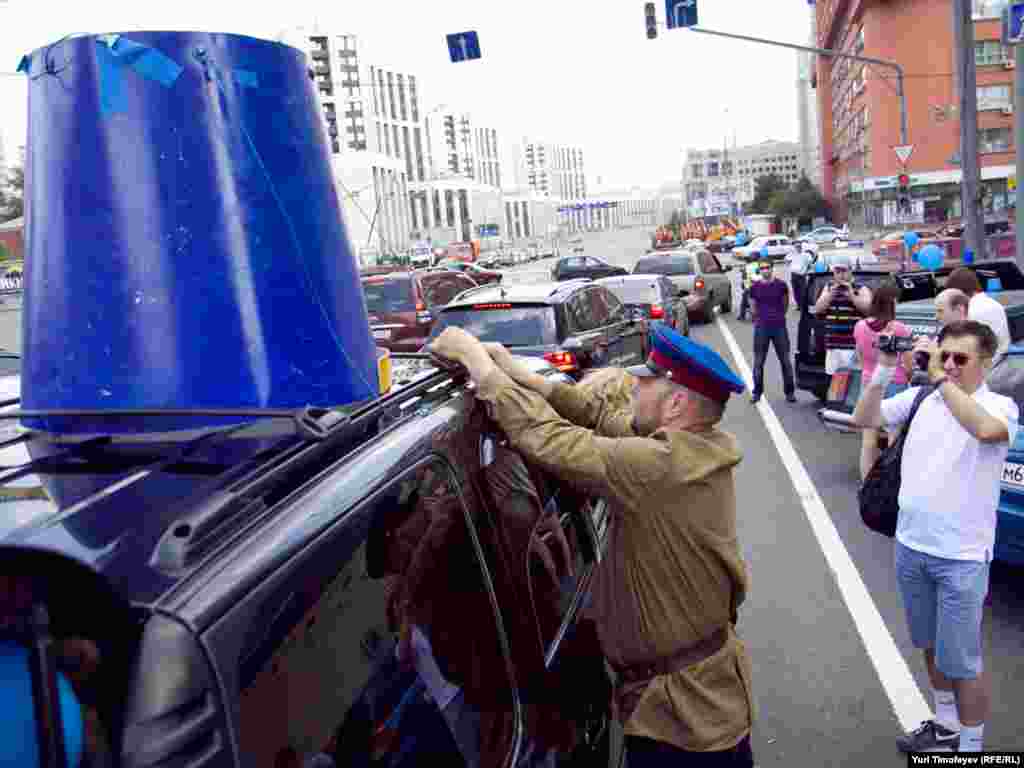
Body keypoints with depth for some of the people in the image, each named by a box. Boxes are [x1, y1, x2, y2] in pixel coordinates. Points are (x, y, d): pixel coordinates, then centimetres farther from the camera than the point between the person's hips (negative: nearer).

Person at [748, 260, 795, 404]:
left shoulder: (781, 285, -1)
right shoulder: (755, 287, 2)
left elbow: (785, 303, 14)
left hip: (779, 327, -1)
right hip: (761, 328, 1)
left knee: (785, 361, 5)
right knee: (758, 362, 4)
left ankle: (790, 392, 15)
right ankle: (757, 392, 15)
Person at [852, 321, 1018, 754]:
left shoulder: (999, 405, -11)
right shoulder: (920, 397, 2)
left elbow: (987, 430, -33)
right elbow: (864, 420, -1)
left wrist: (940, 380, -30)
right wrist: (882, 372, -13)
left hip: (961, 556, -5)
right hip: (911, 545, 5)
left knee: (962, 661, 4)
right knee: (932, 646, 22)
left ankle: (971, 747, 24)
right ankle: (946, 726, 41)